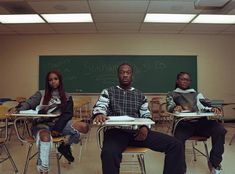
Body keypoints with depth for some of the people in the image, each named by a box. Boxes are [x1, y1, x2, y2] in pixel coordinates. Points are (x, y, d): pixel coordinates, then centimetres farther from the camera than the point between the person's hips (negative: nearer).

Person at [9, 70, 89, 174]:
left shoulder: (67, 97, 12)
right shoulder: (41, 94, 12)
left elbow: (68, 114, 2)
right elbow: (29, 103, -3)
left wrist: (58, 127, -14)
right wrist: (17, 109, -25)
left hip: (59, 123, 2)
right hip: (42, 124, -2)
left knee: (84, 127, -20)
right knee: (45, 137, -39)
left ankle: (65, 146, 4)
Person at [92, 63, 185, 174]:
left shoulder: (140, 95, 21)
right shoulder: (108, 92, 14)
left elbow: (146, 116, 14)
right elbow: (100, 106, -4)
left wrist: (145, 127, -10)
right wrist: (99, 114, -30)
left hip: (137, 131, 3)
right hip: (116, 131, -3)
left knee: (175, 145, -13)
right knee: (109, 153, -40)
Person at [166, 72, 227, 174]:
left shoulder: (196, 94, 27)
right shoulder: (172, 94, 18)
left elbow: (204, 105, 12)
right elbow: (169, 106, -1)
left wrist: (213, 109, -14)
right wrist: (175, 107, -27)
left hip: (200, 122, 3)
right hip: (183, 123, -3)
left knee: (220, 130, -25)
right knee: (178, 139, -34)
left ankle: (214, 163, -6)